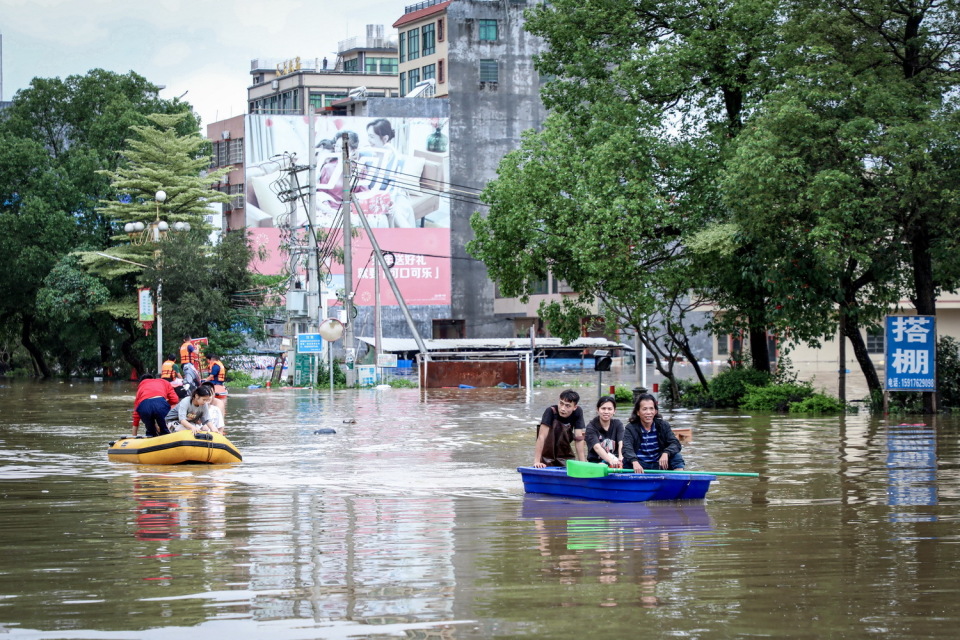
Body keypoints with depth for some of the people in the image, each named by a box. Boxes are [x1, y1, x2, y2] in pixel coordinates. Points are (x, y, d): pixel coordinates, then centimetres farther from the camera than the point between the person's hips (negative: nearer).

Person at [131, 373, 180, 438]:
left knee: (150, 432, 25)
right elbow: (175, 400, 20)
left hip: (143, 406, 2)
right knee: (164, 432, 16)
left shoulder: (140, 388, 39)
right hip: (160, 403, -2)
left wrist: (134, 437, 44)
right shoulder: (163, 382, 36)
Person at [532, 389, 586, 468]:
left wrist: (582, 463, -18)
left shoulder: (578, 412, -13)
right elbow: (541, 437, -27)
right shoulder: (551, 411, -23)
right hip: (547, 455, -3)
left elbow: (579, 439, -12)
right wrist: (537, 461, -33)